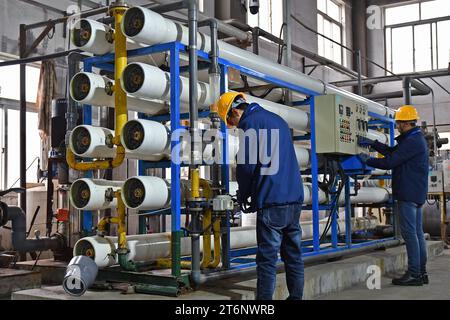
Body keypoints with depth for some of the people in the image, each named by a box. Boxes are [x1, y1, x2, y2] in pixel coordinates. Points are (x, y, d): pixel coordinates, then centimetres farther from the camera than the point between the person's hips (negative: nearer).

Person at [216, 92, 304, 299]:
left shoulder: (249, 123, -6)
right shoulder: (278, 120, 20)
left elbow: (246, 164, -13)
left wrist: (243, 195, 4)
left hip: (272, 202, -8)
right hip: (295, 199, 8)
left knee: (267, 258, -5)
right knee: (293, 255, 12)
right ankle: (295, 296, 17)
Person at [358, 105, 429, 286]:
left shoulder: (412, 141, -17)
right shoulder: (416, 139, 17)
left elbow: (390, 161, -19)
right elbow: (392, 151, 22)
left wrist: (367, 160, -7)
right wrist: (372, 143, 16)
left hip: (408, 194, -11)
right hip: (415, 193, 11)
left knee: (410, 233, -7)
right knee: (417, 232, 12)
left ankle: (414, 274, -5)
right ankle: (421, 272, 17)